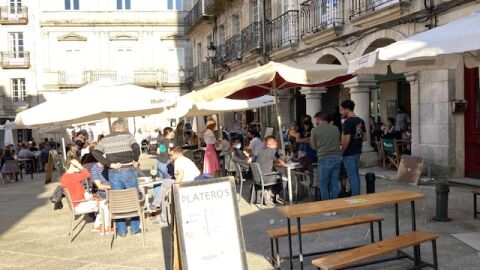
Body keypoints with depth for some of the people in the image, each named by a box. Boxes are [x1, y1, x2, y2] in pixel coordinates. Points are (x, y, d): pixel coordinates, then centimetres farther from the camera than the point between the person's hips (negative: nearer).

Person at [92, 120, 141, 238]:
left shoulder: (105, 139, 7)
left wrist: (109, 164, -7)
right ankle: (135, 228, 16)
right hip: (128, 171, -2)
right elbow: (136, 147, -18)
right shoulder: (128, 135, -1)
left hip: (114, 173, 2)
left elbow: (95, 152, -5)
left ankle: (121, 230, 16)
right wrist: (135, 160, -3)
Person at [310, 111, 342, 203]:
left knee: (324, 185, 6)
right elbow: (339, 142, 17)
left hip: (324, 159, -4)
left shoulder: (315, 130, -2)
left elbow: (314, 146, 9)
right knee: (335, 184, 11)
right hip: (337, 157, 4)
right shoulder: (336, 129, 8)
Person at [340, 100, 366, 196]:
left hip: (349, 154, -9)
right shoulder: (361, 121, 8)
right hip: (358, 152, 9)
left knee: (352, 176, -2)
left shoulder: (347, 122, -18)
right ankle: (357, 195, 24)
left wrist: (341, 152, -10)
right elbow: (364, 137, 14)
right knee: (356, 175, 17)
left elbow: (346, 140, -22)